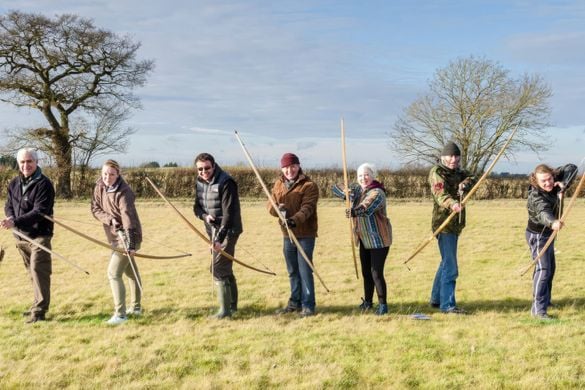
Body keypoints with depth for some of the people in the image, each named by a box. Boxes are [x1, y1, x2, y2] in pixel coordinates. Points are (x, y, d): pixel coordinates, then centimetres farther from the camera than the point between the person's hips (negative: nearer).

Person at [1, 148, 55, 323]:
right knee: (32, 272, 14)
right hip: (20, 236, 7)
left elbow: (39, 212, -21)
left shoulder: (44, 184, -14)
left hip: (39, 235, -7)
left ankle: (39, 310, -5)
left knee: (38, 270, -10)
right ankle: (39, 304, 25)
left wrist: (15, 222, -31)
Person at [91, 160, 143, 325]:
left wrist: (130, 244, -42)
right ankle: (136, 307, 34)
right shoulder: (100, 187, -2)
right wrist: (109, 219, -20)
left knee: (114, 273, -12)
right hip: (115, 236, 8)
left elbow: (128, 218, -33)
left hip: (127, 237, -8)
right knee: (130, 271, 20)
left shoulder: (124, 193, -24)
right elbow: (95, 209, 0)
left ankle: (120, 313, -7)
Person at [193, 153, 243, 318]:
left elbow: (228, 213, -23)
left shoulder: (225, 182, -18)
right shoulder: (200, 183, 6)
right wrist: (204, 216, -11)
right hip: (213, 230, 8)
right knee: (224, 269, 15)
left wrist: (220, 238, -28)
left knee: (219, 269, -11)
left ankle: (225, 309, -2)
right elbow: (196, 206, 13)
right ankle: (232, 305, 28)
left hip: (228, 230, -8)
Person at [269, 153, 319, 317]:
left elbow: (307, 208, -22)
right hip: (287, 234, 6)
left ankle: (308, 305, 4)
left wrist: (295, 220, -40)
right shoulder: (279, 184, 9)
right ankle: (295, 302, 28)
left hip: (305, 234, -6)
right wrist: (278, 209, -19)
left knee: (305, 271, -4)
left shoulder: (309, 185, -11)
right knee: (292, 271, 16)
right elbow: (271, 205, 4)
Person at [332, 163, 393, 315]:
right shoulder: (357, 190, 8)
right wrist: (345, 194, -12)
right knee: (366, 272, 15)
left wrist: (354, 212, -52)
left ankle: (383, 304, 3)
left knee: (376, 273, -9)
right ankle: (367, 301, 29)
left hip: (379, 239, -8)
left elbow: (366, 208, -35)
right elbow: (335, 189, 8)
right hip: (365, 240, 8)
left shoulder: (377, 193, -17)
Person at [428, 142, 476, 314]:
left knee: (446, 263, 18)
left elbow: (471, 178, -1)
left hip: (455, 224, 9)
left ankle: (436, 298, 30)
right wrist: (452, 203, -47)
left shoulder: (457, 172, 14)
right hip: (444, 224, -9)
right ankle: (447, 305, -6)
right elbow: (440, 193, -27)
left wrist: (465, 183, -23)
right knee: (450, 267, -10)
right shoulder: (437, 172, -11)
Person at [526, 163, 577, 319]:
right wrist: (553, 222, -73)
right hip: (537, 235, -9)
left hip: (548, 233, 9)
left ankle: (545, 300, 38)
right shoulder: (536, 197, -34)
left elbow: (571, 168, -12)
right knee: (543, 269, -19)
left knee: (551, 267, 21)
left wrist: (564, 183, -28)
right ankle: (538, 309, -21)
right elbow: (543, 213, -52)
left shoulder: (555, 180, -13)